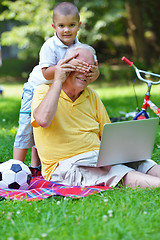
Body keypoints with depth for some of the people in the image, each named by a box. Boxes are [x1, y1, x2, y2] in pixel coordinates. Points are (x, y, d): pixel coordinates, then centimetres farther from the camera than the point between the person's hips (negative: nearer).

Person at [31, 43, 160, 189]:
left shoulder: (92, 96, 18)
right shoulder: (44, 92, -1)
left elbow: (107, 135, 17)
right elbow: (43, 120, -25)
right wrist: (58, 81, -14)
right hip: (66, 164, -7)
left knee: (145, 165, -20)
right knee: (120, 173, -34)